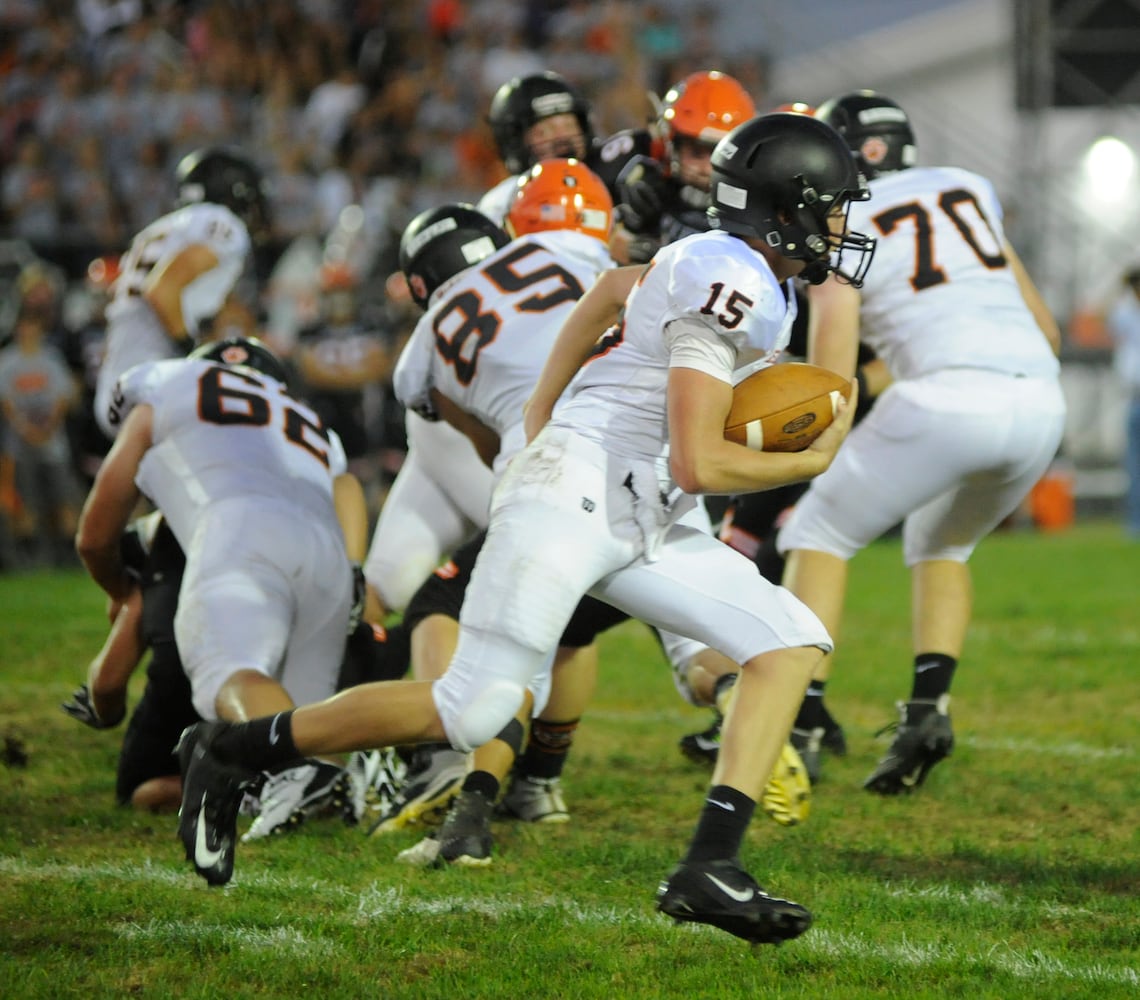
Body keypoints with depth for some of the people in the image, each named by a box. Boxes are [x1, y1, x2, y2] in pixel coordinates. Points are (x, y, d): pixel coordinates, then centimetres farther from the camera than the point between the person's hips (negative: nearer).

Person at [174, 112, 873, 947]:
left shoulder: (733, 268, 13)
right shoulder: (730, 283, -16)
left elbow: (616, 288, 29)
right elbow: (698, 463, -20)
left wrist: (540, 427, 29)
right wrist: (809, 462, -4)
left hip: (640, 529, 10)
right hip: (577, 495, -10)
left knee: (791, 641, -2)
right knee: (473, 710, -13)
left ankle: (709, 869, -8)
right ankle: (231, 752, 1)